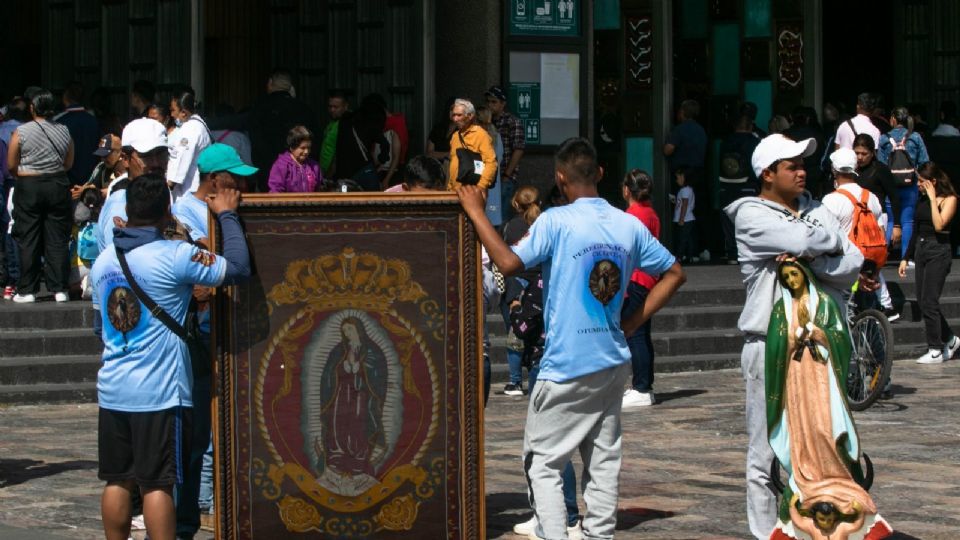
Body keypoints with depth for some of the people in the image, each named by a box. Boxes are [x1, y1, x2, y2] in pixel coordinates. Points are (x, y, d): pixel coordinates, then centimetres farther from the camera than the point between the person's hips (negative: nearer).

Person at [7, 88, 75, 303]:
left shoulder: (21, 132, -9)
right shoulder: (64, 131, 0)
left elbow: (11, 165, -3)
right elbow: (69, 164, 7)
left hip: (28, 188, -2)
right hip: (58, 186, 2)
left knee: (28, 241, 4)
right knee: (58, 239, 6)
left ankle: (27, 291, 5)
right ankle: (60, 289, 4)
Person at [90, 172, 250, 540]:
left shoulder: (102, 262, 8)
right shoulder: (175, 257, -13)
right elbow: (238, 267, -12)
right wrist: (227, 215, 0)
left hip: (112, 389, 6)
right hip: (159, 392, -6)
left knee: (117, 481, 11)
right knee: (157, 484, -3)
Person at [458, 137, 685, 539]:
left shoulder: (556, 222, -14)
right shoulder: (629, 225, 4)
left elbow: (509, 263, -23)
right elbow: (674, 274, 11)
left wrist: (477, 214, -14)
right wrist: (635, 321, 12)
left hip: (566, 367, -6)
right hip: (613, 362, 6)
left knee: (543, 463, 0)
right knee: (603, 461, 12)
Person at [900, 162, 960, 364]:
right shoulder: (922, 200, 13)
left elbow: (939, 224, -22)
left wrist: (932, 198, -16)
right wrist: (906, 258, 19)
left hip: (939, 251, -8)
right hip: (920, 249, 8)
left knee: (929, 302, -10)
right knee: (922, 301, 7)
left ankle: (936, 351, -3)